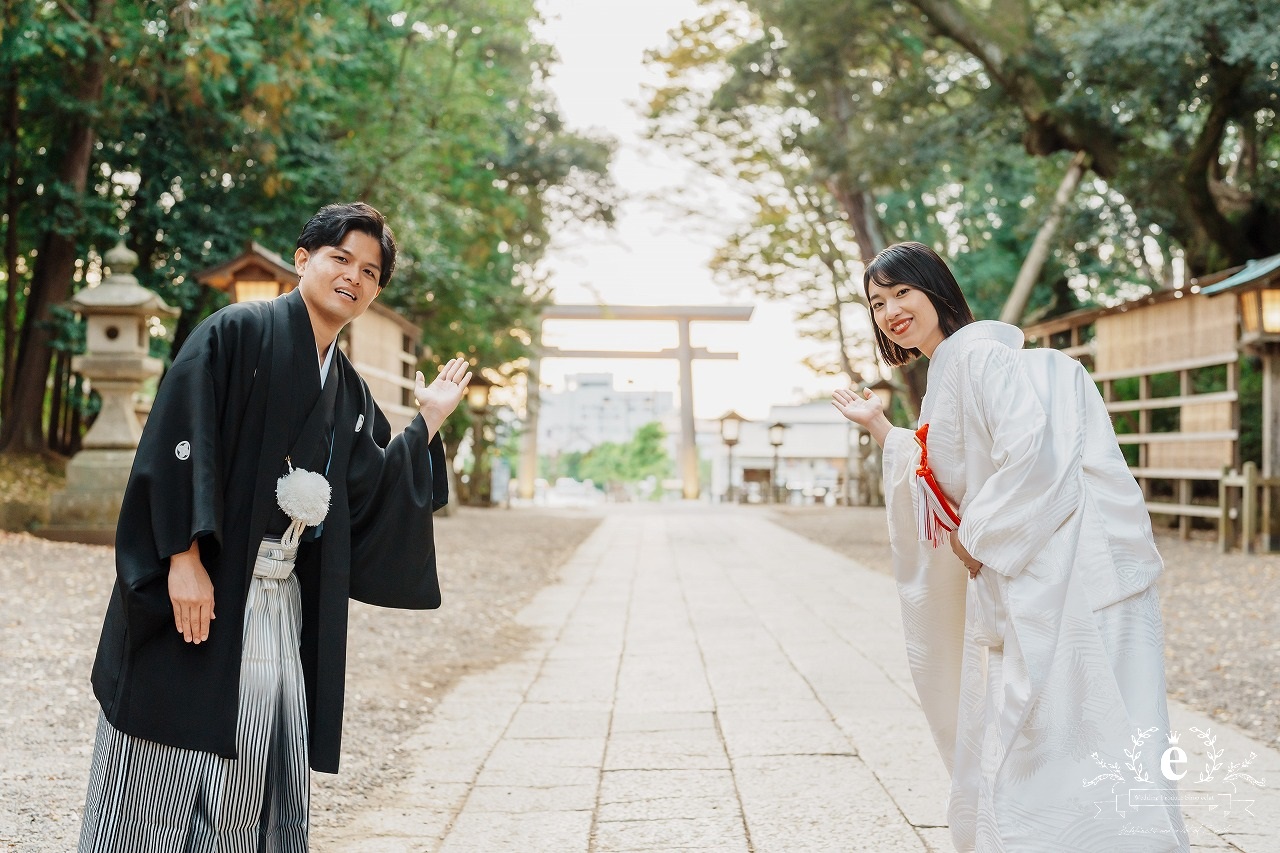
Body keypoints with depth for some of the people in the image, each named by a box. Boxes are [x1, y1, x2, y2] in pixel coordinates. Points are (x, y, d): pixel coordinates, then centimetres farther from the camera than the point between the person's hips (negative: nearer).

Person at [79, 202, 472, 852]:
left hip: (284, 610, 6)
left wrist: (428, 422, 14)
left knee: (252, 791, 9)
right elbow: (178, 441, -13)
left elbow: (371, 499, 14)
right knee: (162, 785, 0)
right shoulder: (235, 335, -4)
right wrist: (185, 555, -21)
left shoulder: (350, 392, 16)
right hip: (199, 598, -6)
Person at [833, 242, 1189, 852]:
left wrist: (978, 537, -13)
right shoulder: (943, 378, 19)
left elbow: (1029, 450, -23)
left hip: (1065, 568, -10)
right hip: (1017, 581, 10)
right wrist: (878, 427, 22)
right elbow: (949, 484, 23)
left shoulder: (979, 351, -11)